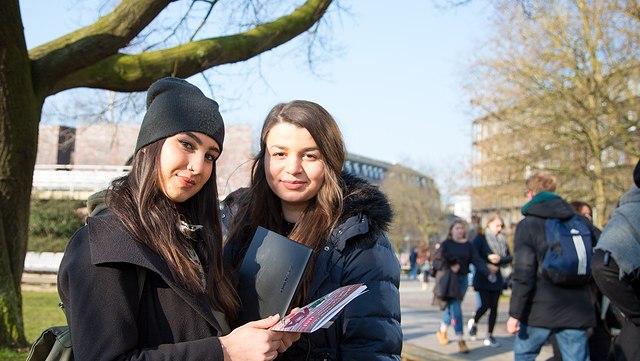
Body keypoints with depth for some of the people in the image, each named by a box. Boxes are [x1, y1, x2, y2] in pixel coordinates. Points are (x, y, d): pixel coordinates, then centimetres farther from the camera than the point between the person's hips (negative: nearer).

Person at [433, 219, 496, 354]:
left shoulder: (468, 245, 7)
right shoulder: (445, 244, -2)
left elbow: (477, 261, -3)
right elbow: (436, 262, -7)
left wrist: (489, 273, -17)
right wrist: (449, 267, -24)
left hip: (462, 279, 4)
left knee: (451, 307, 13)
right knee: (455, 308, -12)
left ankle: (442, 331, 38)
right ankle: (461, 341, -12)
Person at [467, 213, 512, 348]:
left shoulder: (502, 240, 11)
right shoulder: (480, 238, -5)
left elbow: (509, 257, 7)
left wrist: (499, 259, -12)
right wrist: (488, 259, -18)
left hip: (497, 278, 5)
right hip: (483, 279, -5)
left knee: (494, 307, 4)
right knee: (485, 305, -10)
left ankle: (489, 336, 12)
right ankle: (473, 322, 21)